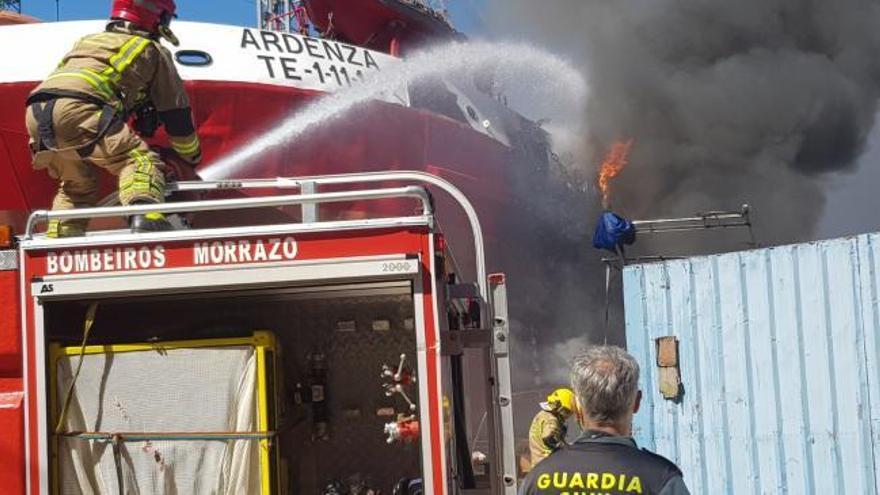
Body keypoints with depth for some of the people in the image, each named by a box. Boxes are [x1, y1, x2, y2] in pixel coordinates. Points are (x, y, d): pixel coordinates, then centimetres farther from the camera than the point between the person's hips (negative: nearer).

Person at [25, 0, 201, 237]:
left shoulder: (88, 40, 38)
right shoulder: (152, 51, 19)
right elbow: (176, 113, 22)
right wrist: (193, 157, 34)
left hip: (36, 113, 7)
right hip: (76, 110, -7)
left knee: (76, 185, 25)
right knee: (140, 159, -8)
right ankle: (145, 217, -34)